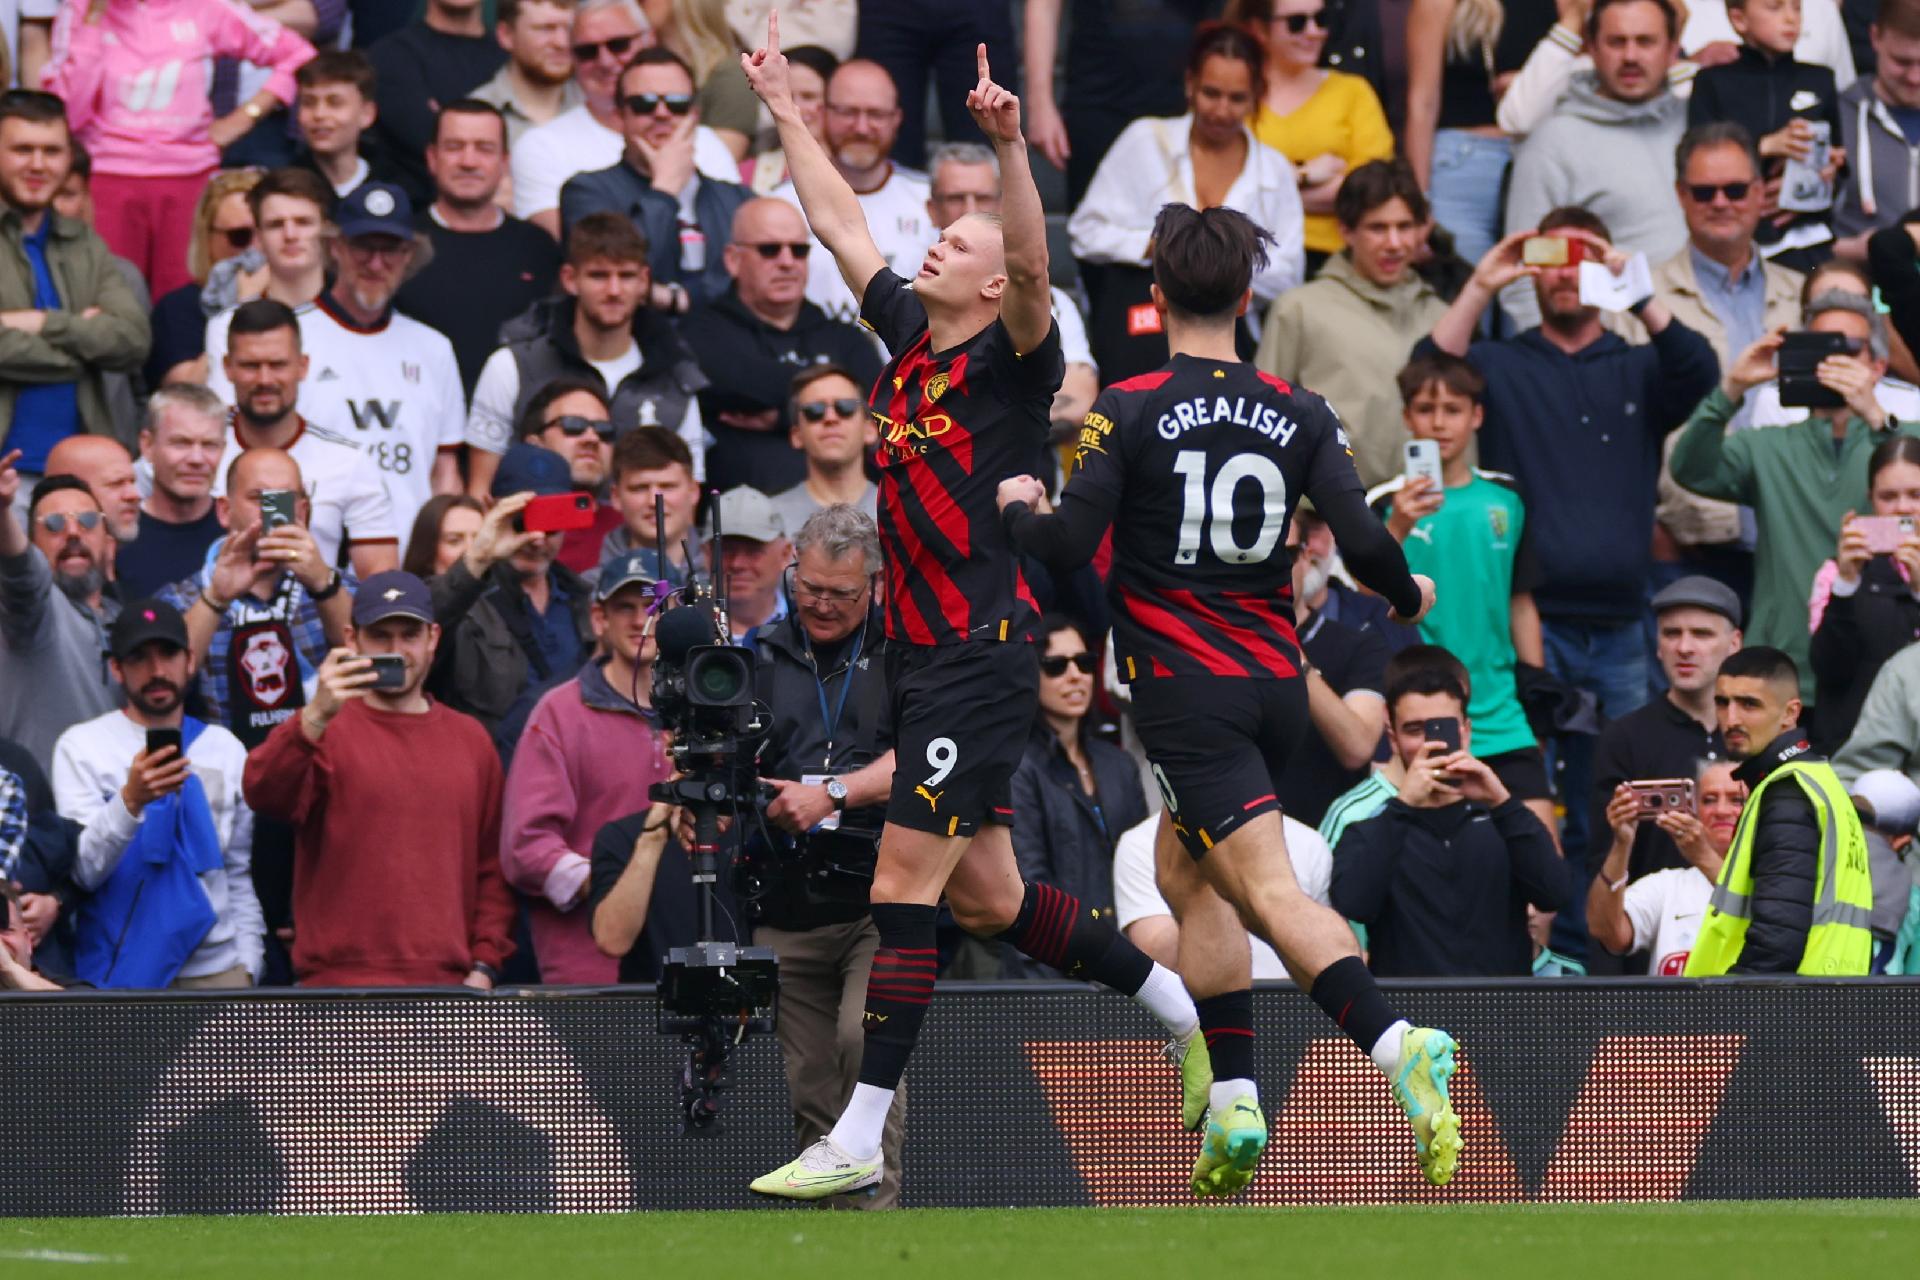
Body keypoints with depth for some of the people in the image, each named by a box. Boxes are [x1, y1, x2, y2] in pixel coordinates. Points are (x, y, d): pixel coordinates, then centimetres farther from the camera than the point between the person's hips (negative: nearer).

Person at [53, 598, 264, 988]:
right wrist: (130, 800, -27)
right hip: (122, 971, -3)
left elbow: (241, 873, 14)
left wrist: (248, 962, 4)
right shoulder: (80, 747, 0)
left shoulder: (226, 750, 12)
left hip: (217, 969, 3)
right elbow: (83, 871, -11)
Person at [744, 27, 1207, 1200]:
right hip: (922, 655, 9)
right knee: (984, 898, 13)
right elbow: (844, 225, 24)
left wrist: (1012, 148, -39)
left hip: (981, 654, -9)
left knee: (905, 877, -11)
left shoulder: (1013, 360, -7)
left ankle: (860, 1137, -12)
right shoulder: (908, 334, 13)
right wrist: (786, 110, 26)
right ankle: (1177, 1004, 29)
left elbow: (1034, 266, -27)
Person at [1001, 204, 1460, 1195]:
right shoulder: (1297, 414, 2)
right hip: (1277, 683, 5)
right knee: (1186, 873, 21)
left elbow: (1068, 545, -12)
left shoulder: (1130, 410, -8)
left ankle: (1399, 1045, -35)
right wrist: (1409, 596, 17)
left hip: (1184, 686, -5)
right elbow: (1362, 539, -4)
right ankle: (1233, 1108, 13)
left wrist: (1019, 509, 11)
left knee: (1267, 889, -13)